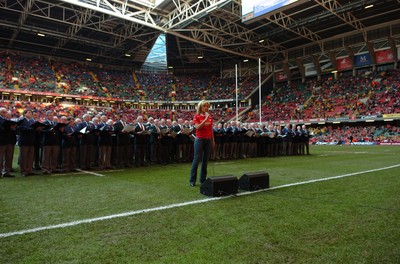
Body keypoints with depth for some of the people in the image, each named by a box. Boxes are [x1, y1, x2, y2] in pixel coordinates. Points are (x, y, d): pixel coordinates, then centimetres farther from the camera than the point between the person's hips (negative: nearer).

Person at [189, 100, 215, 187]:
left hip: (208, 140, 5)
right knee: (197, 159, -5)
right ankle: (192, 180, 3)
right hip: (200, 139, -5)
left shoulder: (210, 117, 11)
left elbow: (211, 129, 15)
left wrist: (213, 140, 12)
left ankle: (203, 179, 15)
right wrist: (205, 119, -19)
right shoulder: (197, 116, -3)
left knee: (205, 160, 6)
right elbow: (197, 127, -16)